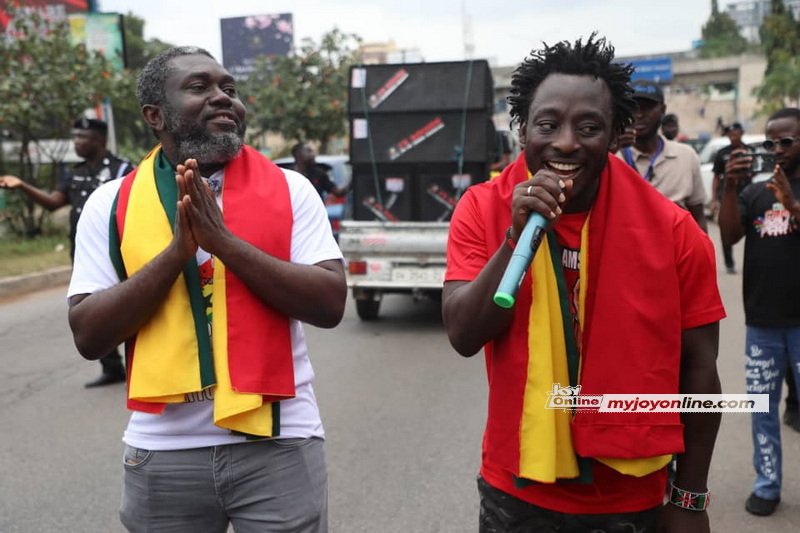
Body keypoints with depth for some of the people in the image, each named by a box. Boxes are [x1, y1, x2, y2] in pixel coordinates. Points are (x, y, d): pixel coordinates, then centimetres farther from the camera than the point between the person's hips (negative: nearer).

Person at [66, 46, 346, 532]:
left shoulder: (289, 188, -2)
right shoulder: (112, 204, 0)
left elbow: (330, 305, -10)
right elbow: (89, 337, -5)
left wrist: (224, 240, -18)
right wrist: (178, 250, -16)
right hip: (162, 450, 1)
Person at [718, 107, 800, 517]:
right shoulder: (755, 193, 8)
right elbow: (729, 237, -5)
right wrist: (730, 186, -16)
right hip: (761, 321, 3)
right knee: (762, 406, 8)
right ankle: (767, 484, 20)